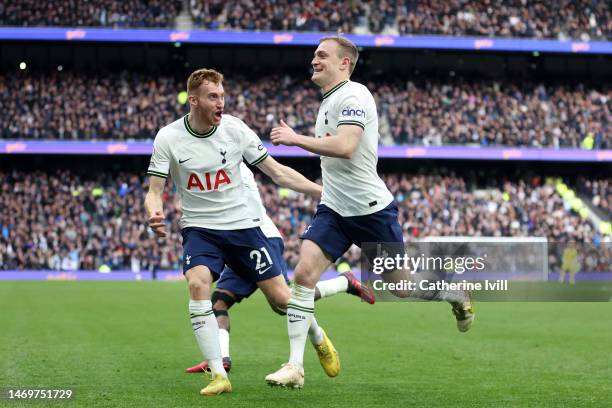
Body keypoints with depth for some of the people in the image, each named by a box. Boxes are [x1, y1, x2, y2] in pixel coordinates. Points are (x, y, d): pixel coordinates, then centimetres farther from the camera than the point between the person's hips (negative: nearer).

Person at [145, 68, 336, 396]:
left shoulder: (235, 129, -7)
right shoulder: (168, 138, -10)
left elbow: (276, 172, 1)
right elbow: (154, 191, -8)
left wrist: (323, 192, -4)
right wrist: (154, 214, -31)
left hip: (242, 225, 1)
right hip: (199, 229, -1)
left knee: (280, 297, 0)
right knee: (198, 284, -29)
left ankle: (317, 336, 34)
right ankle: (218, 375, -23)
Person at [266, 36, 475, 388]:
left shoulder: (353, 95, -15)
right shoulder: (329, 100, 14)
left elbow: (345, 147, -29)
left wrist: (297, 139, -24)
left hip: (370, 209, -8)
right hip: (334, 210, 8)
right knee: (304, 273, -12)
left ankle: (456, 296, 38)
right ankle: (295, 367, -12)